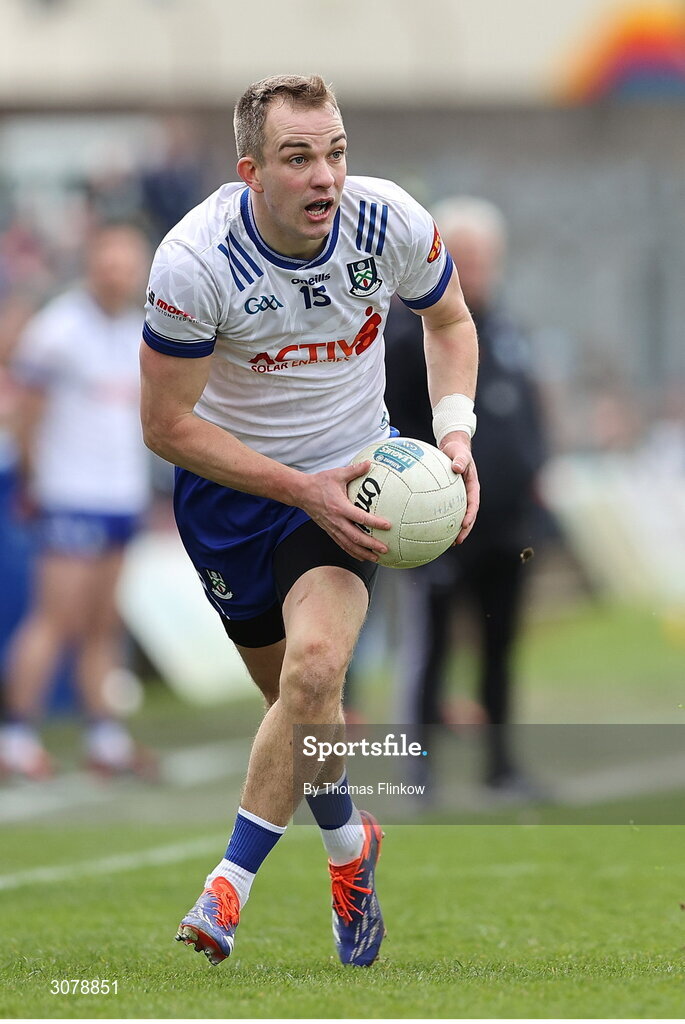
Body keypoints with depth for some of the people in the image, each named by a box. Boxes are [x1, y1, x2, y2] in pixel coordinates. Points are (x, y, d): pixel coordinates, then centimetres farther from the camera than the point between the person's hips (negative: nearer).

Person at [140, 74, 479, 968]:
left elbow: (447, 320, 7)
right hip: (230, 485, 0)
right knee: (296, 696, 7)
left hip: (348, 474, 0)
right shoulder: (196, 261, -25)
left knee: (314, 666, -24)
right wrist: (303, 489, -23)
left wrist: (455, 432, -9)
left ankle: (231, 884, -14)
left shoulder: (393, 223, -16)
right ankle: (348, 843, 38)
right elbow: (167, 426, -17)